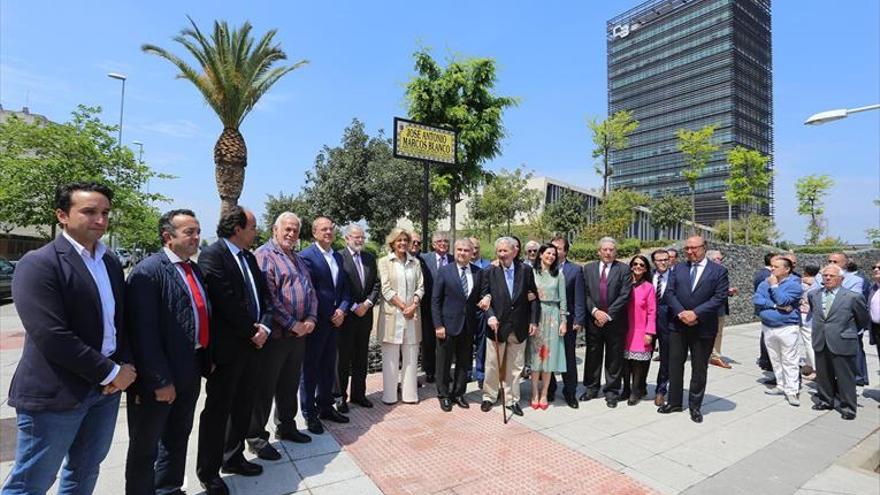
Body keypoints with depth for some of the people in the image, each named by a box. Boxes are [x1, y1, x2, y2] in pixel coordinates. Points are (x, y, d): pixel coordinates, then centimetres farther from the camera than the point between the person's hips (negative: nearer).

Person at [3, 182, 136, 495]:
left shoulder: (111, 261, 7)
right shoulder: (38, 264, -15)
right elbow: (52, 337, -22)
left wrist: (124, 367, -3)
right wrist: (111, 372, -16)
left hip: (106, 387, 6)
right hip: (56, 394, -6)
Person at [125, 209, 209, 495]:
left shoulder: (195, 270, 9)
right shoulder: (147, 271, -16)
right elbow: (144, 334, -20)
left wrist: (206, 360, 8)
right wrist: (160, 380, -19)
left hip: (191, 372, 8)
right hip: (159, 379, -8)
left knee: (178, 438, 23)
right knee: (145, 447, 13)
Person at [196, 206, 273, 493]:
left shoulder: (249, 258, 11)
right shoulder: (212, 255, -14)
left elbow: (263, 296, 11)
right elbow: (228, 302, -20)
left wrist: (264, 327, -6)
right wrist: (252, 333, -11)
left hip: (253, 345, 7)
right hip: (226, 348, -7)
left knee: (243, 407, 18)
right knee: (217, 411, 8)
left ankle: (233, 458, 37)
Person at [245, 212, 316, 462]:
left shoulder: (298, 259, 16)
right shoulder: (264, 255, -11)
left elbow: (310, 292, 14)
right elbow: (268, 297, -20)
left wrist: (311, 319, -2)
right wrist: (292, 324, -17)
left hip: (298, 333, 8)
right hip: (274, 335, -8)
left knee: (290, 384, 20)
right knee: (265, 387, 6)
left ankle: (286, 426, 36)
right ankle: (256, 437, 21)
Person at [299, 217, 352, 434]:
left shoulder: (338, 257, 11)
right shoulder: (306, 256, -11)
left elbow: (345, 288, 12)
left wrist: (342, 310, -5)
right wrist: (330, 315, -13)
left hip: (335, 320, 7)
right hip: (316, 322, -7)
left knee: (328, 367, 16)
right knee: (310, 368, 7)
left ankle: (325, 407, 31)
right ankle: (309, 413, 20)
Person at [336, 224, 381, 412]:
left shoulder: (370, 258, 9)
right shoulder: (338, 257, -9)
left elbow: (377, 284, 9)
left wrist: (367, 303, -5)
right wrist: (353, 307, -13)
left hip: (365, 314, 5)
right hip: (346, 316, -5)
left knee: (361, 358, 14)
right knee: (343, 358, 5)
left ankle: (358, 394, 27)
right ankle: (340, 396, 17)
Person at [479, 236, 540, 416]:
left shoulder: (526, 270, 0)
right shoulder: (490, 272, -2)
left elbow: (533, 297, 2)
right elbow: (484, 296, -2)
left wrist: (534, 321, -2)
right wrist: (490, 316, -16)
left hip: (519, 327, 1)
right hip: (497, 325, -1)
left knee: (515, 367, 12)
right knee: (492, 365, 9)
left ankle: (512, 400, 27)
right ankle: (489, 397, 28)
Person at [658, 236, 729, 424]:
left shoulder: (718, 271, -1)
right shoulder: (678, 269, 7)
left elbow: (720, 297, -10)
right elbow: (669, 293, 1)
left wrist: (696, 313, -18)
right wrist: (681, 313, -14)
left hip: (703, 328, -3)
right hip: (678, 325, 3)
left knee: (699, 368, 9)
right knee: (675, 364, 10)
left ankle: (695, 406, 24)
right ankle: (674, 401, 24)